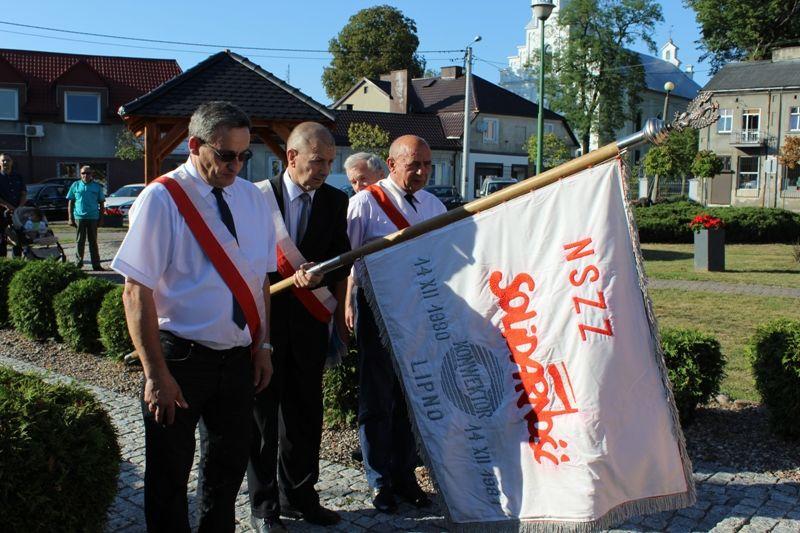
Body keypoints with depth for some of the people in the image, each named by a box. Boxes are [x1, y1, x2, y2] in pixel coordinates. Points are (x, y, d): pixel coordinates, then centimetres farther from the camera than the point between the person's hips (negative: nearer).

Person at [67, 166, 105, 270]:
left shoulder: (97, 187, 6)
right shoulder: (75, 185, 5)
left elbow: (101, 203, 9)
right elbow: (70, 203, 6)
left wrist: (100, 218, 3)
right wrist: (70, 218, 0)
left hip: (93, 218, 0)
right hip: (79, 217, 0)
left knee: (93, 242, 6)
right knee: (80, 242, 5)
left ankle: (96, 264, 9)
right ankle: (78, 264, 12)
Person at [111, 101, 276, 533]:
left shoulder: (251, 198, 4)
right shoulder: (162, 199, -13)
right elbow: (137, 291, -16)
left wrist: (262, 344, 6)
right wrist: (156, 373, -18)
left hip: (238, 356, 5)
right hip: (181, 357, -5)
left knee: (229, 464, 20)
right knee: (169, 474, 10)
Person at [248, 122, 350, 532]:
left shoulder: (335, 201, 4)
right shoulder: (259, 196, -6)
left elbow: (339, 264, 6)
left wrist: (339, 319, -3)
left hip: (310, 321, 3)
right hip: (264, 318, -3)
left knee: (306, 413, 11)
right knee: (263, 413, 7)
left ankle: (298, 496, 28)